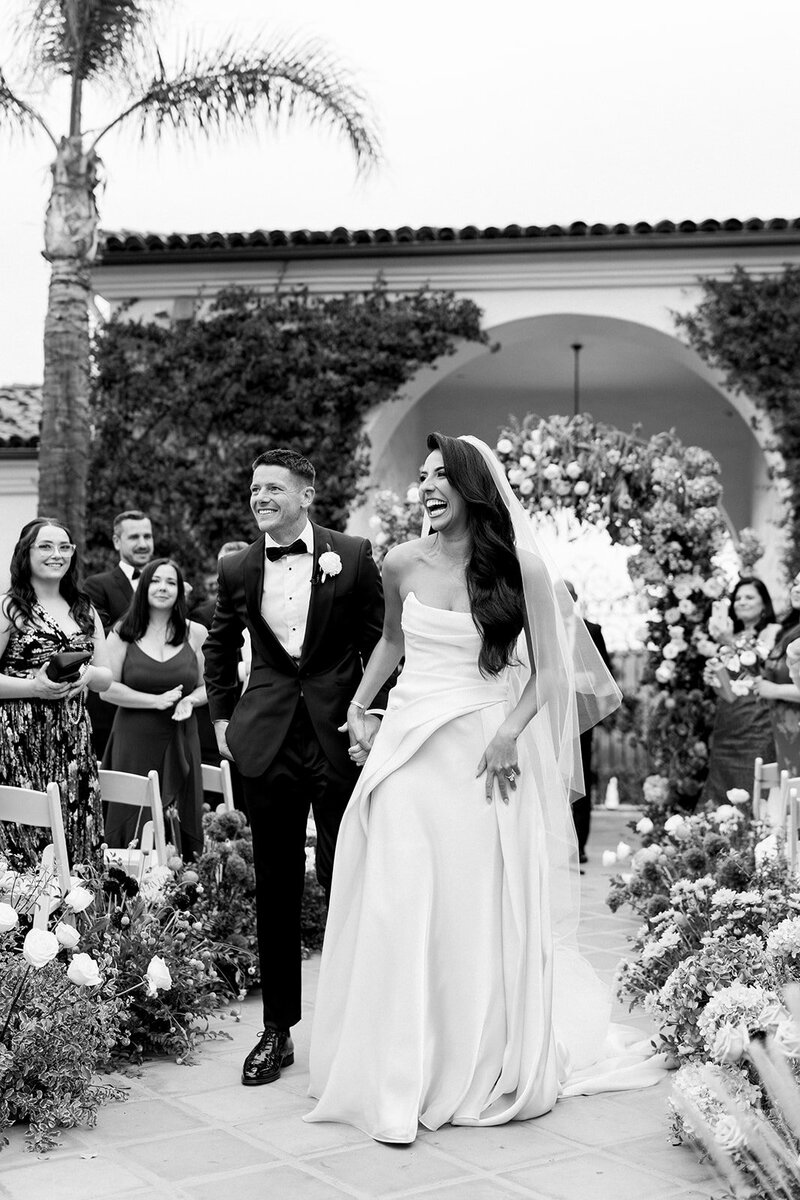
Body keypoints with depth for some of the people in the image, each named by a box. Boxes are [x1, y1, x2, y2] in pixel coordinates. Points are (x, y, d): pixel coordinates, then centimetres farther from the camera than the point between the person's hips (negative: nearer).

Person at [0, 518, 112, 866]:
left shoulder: (84, 609, 15)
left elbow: (106, 677, 15)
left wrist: (88, 675, -6)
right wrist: (34, 687, -17)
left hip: (74, 736, 5)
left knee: (77, 835, 2)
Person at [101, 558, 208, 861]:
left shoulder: (196, 633, 6)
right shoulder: (124, 631, 2)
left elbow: (207, 686, 11)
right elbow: (106, 688, -3)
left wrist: (189, 700, -10)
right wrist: (156, 701, -10)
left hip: (180, 743, 1)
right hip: (134, 743, -1)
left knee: (180, 823, 1)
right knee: (134, 824, 0)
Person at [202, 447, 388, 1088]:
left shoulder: (353, 555, -2)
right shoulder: (237, 568, 5)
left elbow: (378, 639, 4)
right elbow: (220, 646, 19)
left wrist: (374, 711, -4)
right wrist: (224, 717, 13)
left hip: (341, 736, -2)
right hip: (267, 741, 2)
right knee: (276, 890, 8)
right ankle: (278, 1030, 19)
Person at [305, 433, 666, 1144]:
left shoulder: (520, 567, -4)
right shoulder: (402, 564, 4)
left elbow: (548, 670, -1)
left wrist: (509, 733, -13)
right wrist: (357, 709, 15)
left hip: (486, 755, -2)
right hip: (410, 752, 2)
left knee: (480, 915, 5)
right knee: (400, 910, -5)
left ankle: (484, 1073, 22)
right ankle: (397, 1083, 2)